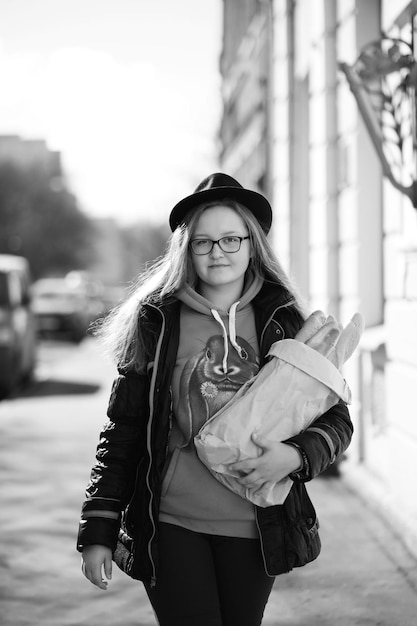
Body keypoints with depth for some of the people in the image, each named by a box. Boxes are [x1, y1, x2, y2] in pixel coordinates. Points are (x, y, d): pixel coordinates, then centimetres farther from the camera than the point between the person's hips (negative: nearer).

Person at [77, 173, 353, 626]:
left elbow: (337, 420, 7)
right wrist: (97, 532, 0)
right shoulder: (155, 323, 1)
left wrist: (294, 456, -14)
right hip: (169, 524, -1)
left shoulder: (283, 323, 4)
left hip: (254, 528, 2)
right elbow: (122, 430, 3)